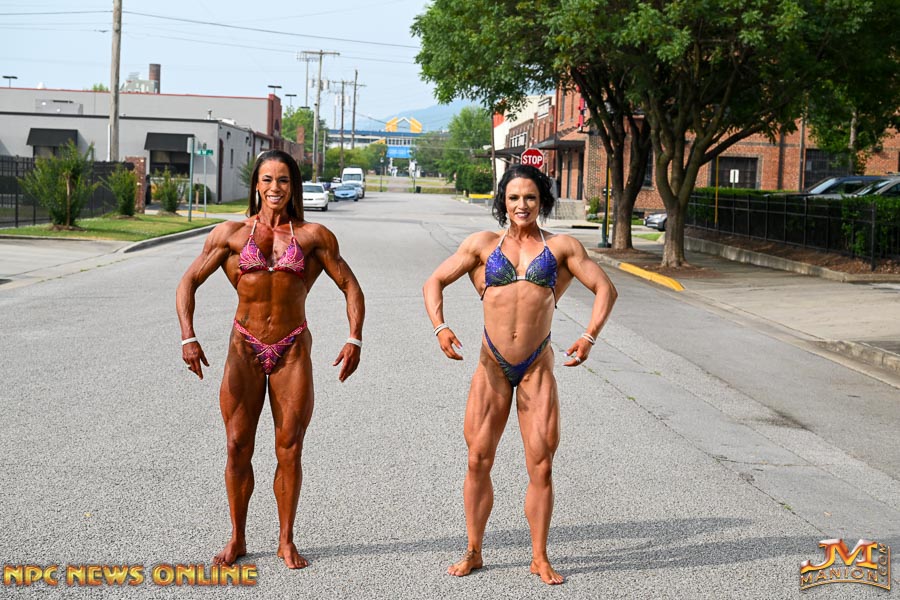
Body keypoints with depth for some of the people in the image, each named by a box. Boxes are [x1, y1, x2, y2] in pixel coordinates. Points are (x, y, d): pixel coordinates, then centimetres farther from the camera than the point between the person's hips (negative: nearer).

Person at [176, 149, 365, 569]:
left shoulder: (313, 236, 3)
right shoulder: (231, 233, 3)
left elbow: (350, 286, 4)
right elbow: (189, 282, 3)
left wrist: (354, 339, -9)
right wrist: (188, 337, -10)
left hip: (293, 351, 0)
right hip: (244, 350, 0)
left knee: (289, 450, 3)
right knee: (238, 448, 2)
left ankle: (286, 541, 18)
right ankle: (237, 539, 18)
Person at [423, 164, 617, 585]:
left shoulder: (561, 247, 5)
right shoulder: (483, 244, 7)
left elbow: (605, 288, 4)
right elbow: (434, 282, 9)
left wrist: (589, 337, -11)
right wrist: (440, 328, -8)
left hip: (537, 367, -1)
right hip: (492, 365, 1)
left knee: (541, 466, 0)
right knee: (478, 460, 3)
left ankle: (539, 558, 14)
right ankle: (473, 553, 17)